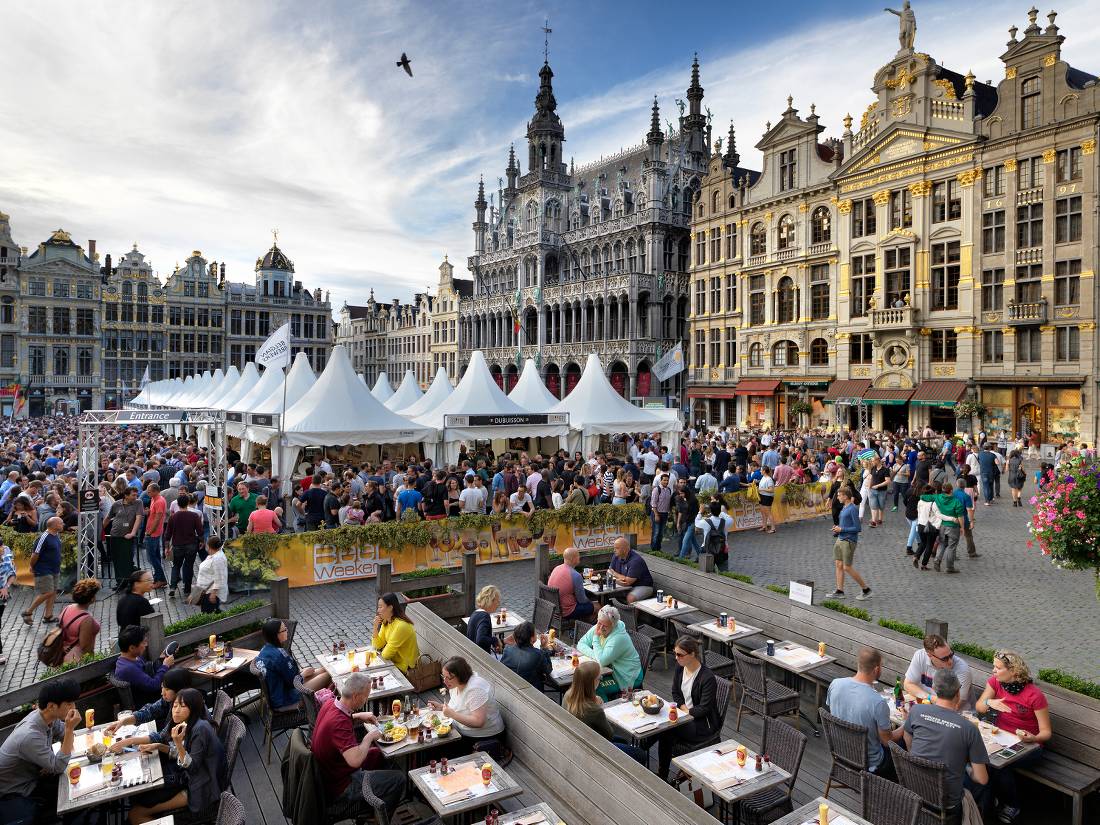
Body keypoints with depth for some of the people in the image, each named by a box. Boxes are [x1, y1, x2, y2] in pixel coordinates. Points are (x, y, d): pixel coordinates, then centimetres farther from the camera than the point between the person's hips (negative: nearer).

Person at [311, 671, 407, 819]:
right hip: (340, 787, -9)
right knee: (398, 779, -4)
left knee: (376, 754, 25)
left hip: (326, 775, 9)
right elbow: (355, 761, -41)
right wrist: (369, 737, -24)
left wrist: (357, 716, 5)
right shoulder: (339, 723, -35)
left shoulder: (329, 704, -8)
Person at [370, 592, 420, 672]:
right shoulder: (386, 622, -1)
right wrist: (375, 627, -11)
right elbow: (377, 646, 1)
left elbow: (386, 654, -23)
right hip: (394, 660, 7)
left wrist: (381, 653, -1)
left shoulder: (401, 626, -29)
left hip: (405, 668, -7)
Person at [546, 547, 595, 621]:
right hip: (566, 613, -8)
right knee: (592, 607, 6)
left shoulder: (556, 569, 1)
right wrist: (588, 601, 11)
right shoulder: (576, 576, -22)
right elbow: (582, 600, -13)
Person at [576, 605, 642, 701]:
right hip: (610, 669, 7)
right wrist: (596, 655, -19)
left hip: (626, 677, -7)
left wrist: (596, 637, -26)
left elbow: (602, 662, -31)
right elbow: (581, 644, -1)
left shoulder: (619, 638, -27)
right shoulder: (597, 628, -5)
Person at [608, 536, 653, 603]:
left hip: (643, 586, -7)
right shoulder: (616, 557, 0)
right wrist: (618, 580, -21)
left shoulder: (636, 560, -24)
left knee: (630, 598, -34)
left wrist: (614, 573, -8)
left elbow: (628, 581, -25)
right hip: (627, 586, 7)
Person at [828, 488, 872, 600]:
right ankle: (839, 591, 10)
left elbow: (858, 528, -17)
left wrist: (841, 529, -13)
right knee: (838, 564, 6)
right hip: (840, 540, 9)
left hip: (849, 542, -9)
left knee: (847, 567, -6)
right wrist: (837, 530, 5)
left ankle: (866, 589, 7)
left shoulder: (853, 509, -15)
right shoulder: (844, 508, 12)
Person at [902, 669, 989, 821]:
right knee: (980, 783, 26)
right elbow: (982, 779, -10)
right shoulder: (969, 728, -17)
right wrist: (968, 771, 12)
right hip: (946, 805, -3)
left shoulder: (916, 710, -10)